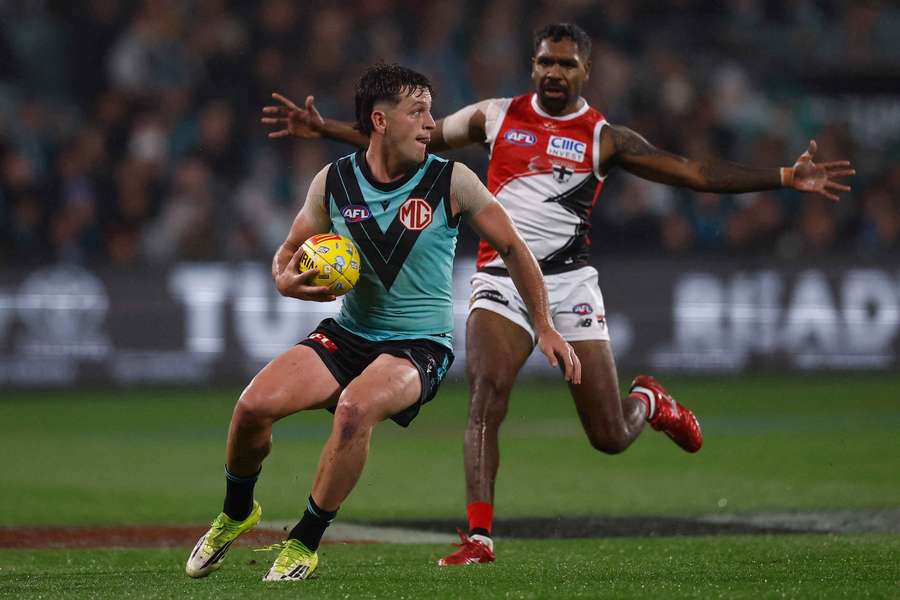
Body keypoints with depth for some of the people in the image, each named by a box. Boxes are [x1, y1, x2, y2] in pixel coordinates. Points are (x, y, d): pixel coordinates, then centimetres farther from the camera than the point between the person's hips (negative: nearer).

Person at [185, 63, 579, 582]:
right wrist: (286, 280, -13)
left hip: (420, 346, -3)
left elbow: (513, 249, 2)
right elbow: (288, 253, 11)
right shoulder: (333, 183, -3)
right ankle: (236, 513, 13)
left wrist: (545, 328, 0)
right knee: (254, 406, -18)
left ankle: (306, 543, -17)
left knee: (355, 407, -34)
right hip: (347, 337, 3)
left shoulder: (452, 182, -8)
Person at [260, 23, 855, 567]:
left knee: (610, 437, 1)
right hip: (500, 278, 0)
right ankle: (479, 538, -24)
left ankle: (650, 402, 39)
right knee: (486, 397, -24)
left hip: (569, 283, 0)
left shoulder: (604, 138, 2)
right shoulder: (497, 116, 7)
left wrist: (785, 178, -9)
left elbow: (696, 173, -1)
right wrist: (324, 129, 11)